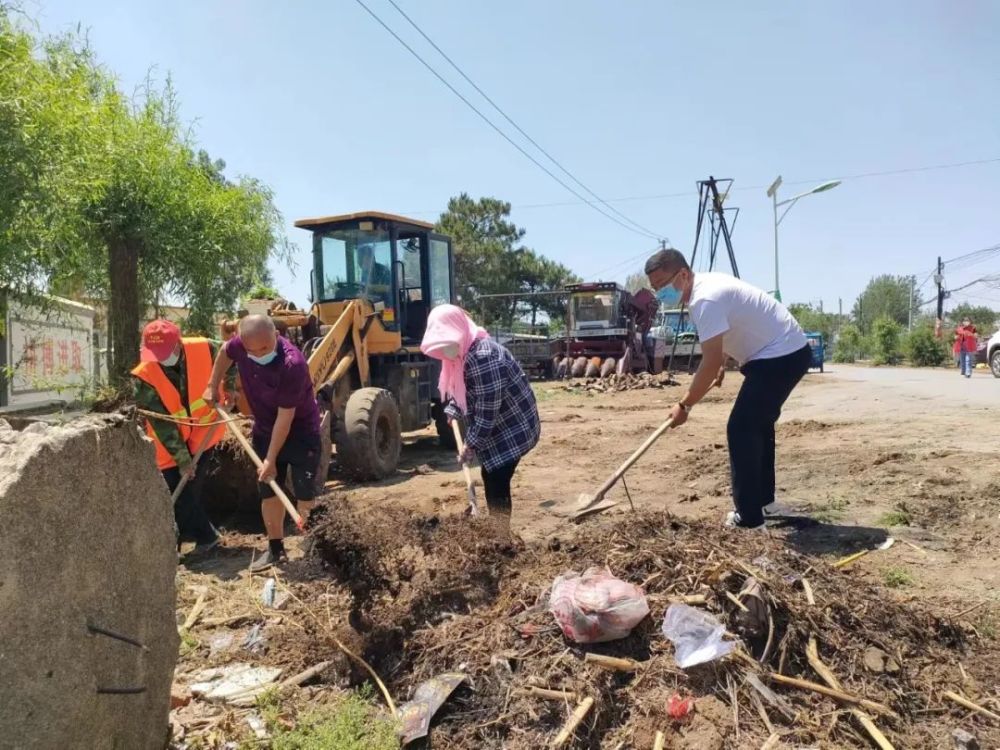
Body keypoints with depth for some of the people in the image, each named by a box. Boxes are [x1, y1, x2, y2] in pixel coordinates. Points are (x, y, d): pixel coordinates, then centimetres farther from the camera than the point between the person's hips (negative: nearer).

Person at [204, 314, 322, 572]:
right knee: (269, 492, 11)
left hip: (301, 432, -6)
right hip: (264, 431, 6)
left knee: (304, 496, -7)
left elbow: (285, 417, -28)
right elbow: (224, 352, 13)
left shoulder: (293, 363, -34)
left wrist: (271, 459, -23)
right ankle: (275, 548, 24)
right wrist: (213, 386, 15)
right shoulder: (239, 345, -16)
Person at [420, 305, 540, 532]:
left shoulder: (482, 357, -28)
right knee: (491, 479, 16)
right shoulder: (465, 353, 4)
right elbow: (462, 390, 22)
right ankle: (498, 532, 29)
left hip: (512, 429, -10)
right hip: (499, 428, 10)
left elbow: (487, 409, -26)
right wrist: (452, 410, 9)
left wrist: (471, 445, -19)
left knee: (497, 485, -7)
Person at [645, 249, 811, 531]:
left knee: (741, 430, -13)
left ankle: (749, 518, -9)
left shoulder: (705, 299, -25)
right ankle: (763, 499, 36)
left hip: (781, 356, -11)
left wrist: (685, 405, -17)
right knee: (757, 424, 22)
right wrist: (722, 366, 29)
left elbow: (710, 362, -25)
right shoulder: (706, 284, 7)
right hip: (787, 352, 11)